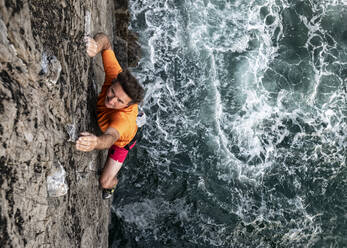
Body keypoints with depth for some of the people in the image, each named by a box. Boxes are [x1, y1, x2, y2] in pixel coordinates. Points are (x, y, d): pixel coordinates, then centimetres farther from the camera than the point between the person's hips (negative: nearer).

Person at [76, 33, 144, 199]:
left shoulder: (124, 116, -52)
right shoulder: (115, 76, -39)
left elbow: (110, 138, -71)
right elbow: (104, 40, -33)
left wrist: (97, 142, -97)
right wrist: (97, 45, -59)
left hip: (121, 142, -4)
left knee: (105, 182, 3)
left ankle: (113, 184, 42)